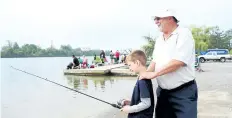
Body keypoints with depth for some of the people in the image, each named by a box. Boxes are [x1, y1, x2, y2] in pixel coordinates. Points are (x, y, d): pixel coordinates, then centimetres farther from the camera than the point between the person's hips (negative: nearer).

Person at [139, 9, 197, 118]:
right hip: (163, 91, 7)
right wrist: (145, 74, -2)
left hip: (183, 92, -7)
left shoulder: (183, 34, -12)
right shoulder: (159, 39, 11)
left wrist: (153, 74, -21)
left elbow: (178, 61, -23)